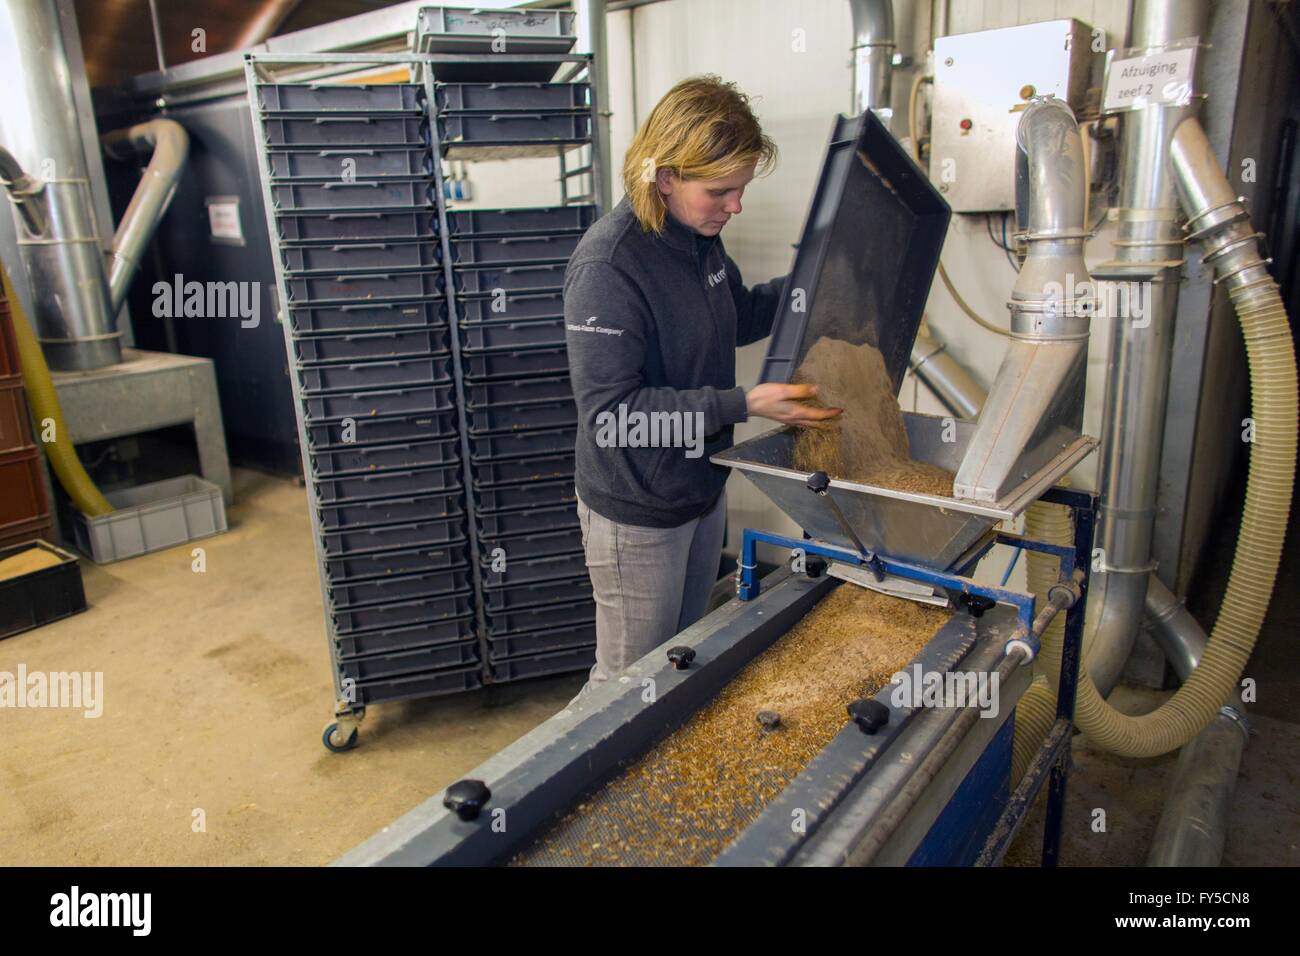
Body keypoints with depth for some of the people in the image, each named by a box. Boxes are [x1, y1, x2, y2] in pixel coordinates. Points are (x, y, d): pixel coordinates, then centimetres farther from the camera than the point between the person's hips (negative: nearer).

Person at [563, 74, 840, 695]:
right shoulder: (608, 265, -26)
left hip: (702, 488, 8)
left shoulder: (699, 237, 1)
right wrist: (745, 405, -30)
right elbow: (610, 410, -29)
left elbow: (739, 317, 19)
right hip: (638, 511, -8)